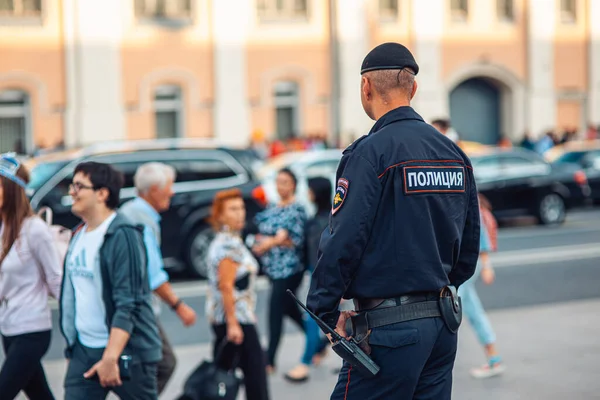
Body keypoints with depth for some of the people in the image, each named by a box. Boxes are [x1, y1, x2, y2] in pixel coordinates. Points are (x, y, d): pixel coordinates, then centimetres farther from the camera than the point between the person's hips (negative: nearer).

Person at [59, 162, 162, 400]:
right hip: (84, 350, 7)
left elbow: (128, 304, -20)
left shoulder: (122, 236, -15)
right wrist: (72, 348, 16)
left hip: (126, 351, -7)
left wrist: (110, 358, -25)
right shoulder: (79, 235, 10)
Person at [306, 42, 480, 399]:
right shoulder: (455, 154, 10)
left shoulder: (371, 152, -12)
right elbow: (469, 248, 15)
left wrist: (326, 311, -6)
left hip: (389, 330, -7)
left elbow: (342, 242, -16)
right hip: (443, 325, 8)